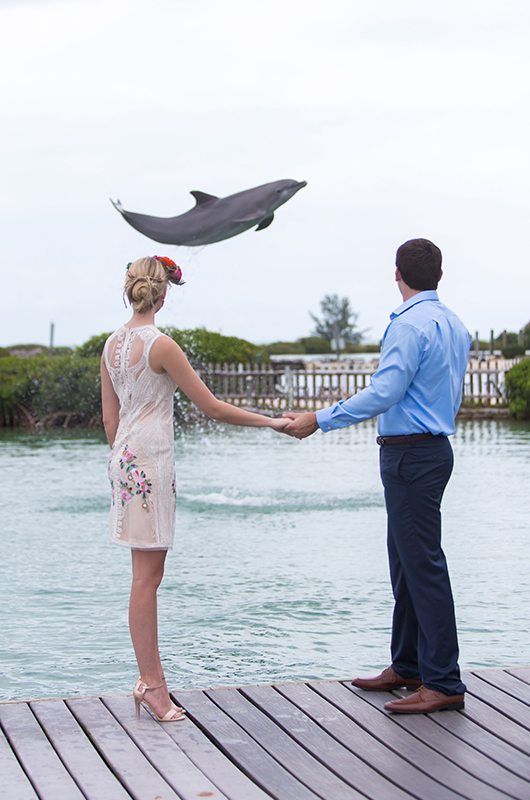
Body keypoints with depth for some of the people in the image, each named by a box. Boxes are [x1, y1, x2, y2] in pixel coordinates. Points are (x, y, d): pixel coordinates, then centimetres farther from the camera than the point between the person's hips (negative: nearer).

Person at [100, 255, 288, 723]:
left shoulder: (112, 345, 10)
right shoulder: (160, 344, -13)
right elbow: (213, 408, -11)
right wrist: (271, 422, -2)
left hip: (124, 457, 8)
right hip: (150, 460, -8)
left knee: (148, 574, 12)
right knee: (147, 575, -5)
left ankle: (151, 676, 18)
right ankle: (151, 683, 0)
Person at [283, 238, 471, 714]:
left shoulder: (410, 324, -15)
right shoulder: (455, 326, 14)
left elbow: (384, 392, -22)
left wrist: (319, 420, -19)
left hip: (410, 455, -10)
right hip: (435, 444, 10)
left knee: (423, 565, -8)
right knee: (406, 562, 16)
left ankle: (443, 683, -5)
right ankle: (407, 667, 24)